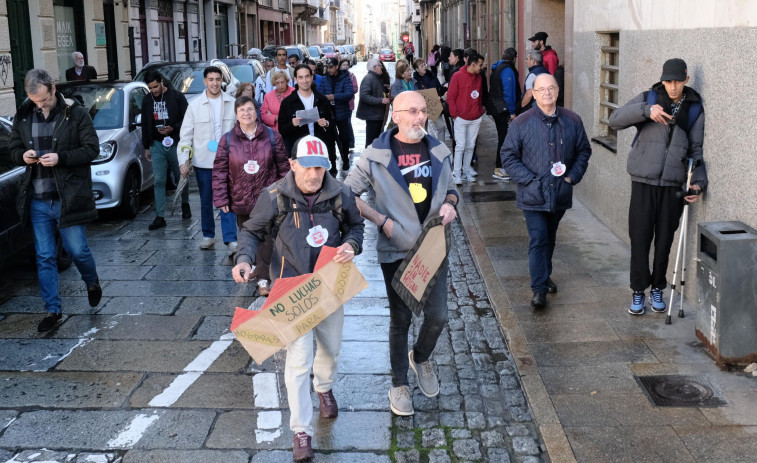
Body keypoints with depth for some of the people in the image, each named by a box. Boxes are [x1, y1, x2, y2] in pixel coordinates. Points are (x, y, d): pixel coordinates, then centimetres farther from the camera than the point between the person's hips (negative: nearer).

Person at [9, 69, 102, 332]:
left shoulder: (76, 114, -6)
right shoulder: (23, 117, 6)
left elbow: (92, 149, -7)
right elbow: (14, 150, 15)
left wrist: (60, 158, -20)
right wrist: (23, 156, -9)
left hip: (68, 198, -4)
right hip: (37, 200, 4)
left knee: (77, 250, 4)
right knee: (44, 257, 7)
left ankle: (92, 283, 36)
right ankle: (53, 310, 15)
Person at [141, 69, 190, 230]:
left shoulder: (177, 97, -2)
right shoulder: (147, 101, 11)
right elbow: (145, 125, 17)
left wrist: (173, 129, -19)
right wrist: (146, 147, 15)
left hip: (176, 144, -3)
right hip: (157, 145, 3)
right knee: (159, 181, -3)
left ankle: (185, 204, 33)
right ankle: (160, 217, -4)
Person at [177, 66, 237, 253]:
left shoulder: (232, 104, 2)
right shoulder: (195, 105, 1)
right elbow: (185, 135, 0)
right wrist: (183, 160, -8)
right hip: (203, 161, 1)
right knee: (206, 201, 11)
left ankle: (231, 240, -9)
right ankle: (208, 236, 25)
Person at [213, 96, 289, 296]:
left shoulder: (272, 136, -1)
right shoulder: (228, 139, 0)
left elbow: (284, 166, 4)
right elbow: (219, 171, 1)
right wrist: (221, 199, -3)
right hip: (240, 199, 2)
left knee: (265, 237, -7)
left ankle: (264, 279, -3)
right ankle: (254, 265, 39)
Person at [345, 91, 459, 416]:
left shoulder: (438, 151, 4)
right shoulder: (377, 155, -9)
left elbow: (450, 188, 18)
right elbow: (349, 194, -5)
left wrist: (449, 203, -5)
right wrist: (382, 221, -13)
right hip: (396, 250, -3)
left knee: (438, 316, 4)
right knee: (400, 319, 8)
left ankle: (421, 358, 37)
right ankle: (399, 385, 26)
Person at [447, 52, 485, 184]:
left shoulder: (479, 77, 9)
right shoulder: (457, 76, -8)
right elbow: (450, 97, -7)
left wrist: (480, 110, 11)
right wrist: (455, 114, -9)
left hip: (476, 119, 5)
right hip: (461, 118, -5)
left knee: (470, 146, 8)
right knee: (460, 146, -5)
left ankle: (466, 171, 17)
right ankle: (457, 173, 1)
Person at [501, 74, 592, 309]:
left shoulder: (572, 121, 2)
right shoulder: (522, 123, -6)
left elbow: (584, 151, 12)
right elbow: (508, 156, -3)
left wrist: (572, 177, -1)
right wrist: (529, 179, -12)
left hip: (561, 194, 3)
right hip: (533, 195, -3)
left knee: (549, 238, 18)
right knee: (538, 239, -9)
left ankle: (544, 275, 37)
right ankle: (539, 289, -6)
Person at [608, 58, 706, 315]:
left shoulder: (695, 109, 6)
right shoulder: (648, 99, 3)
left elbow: (696, 149, 7)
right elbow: (615, 120, -9)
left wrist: (698, 181, -7)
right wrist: (646, 110, -23)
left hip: (674, 185, 1)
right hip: (644, 182, -1)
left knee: (664, 240, 8)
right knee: (640, 238, 0)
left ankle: (657, 289, 25)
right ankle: (638, 292, 13)